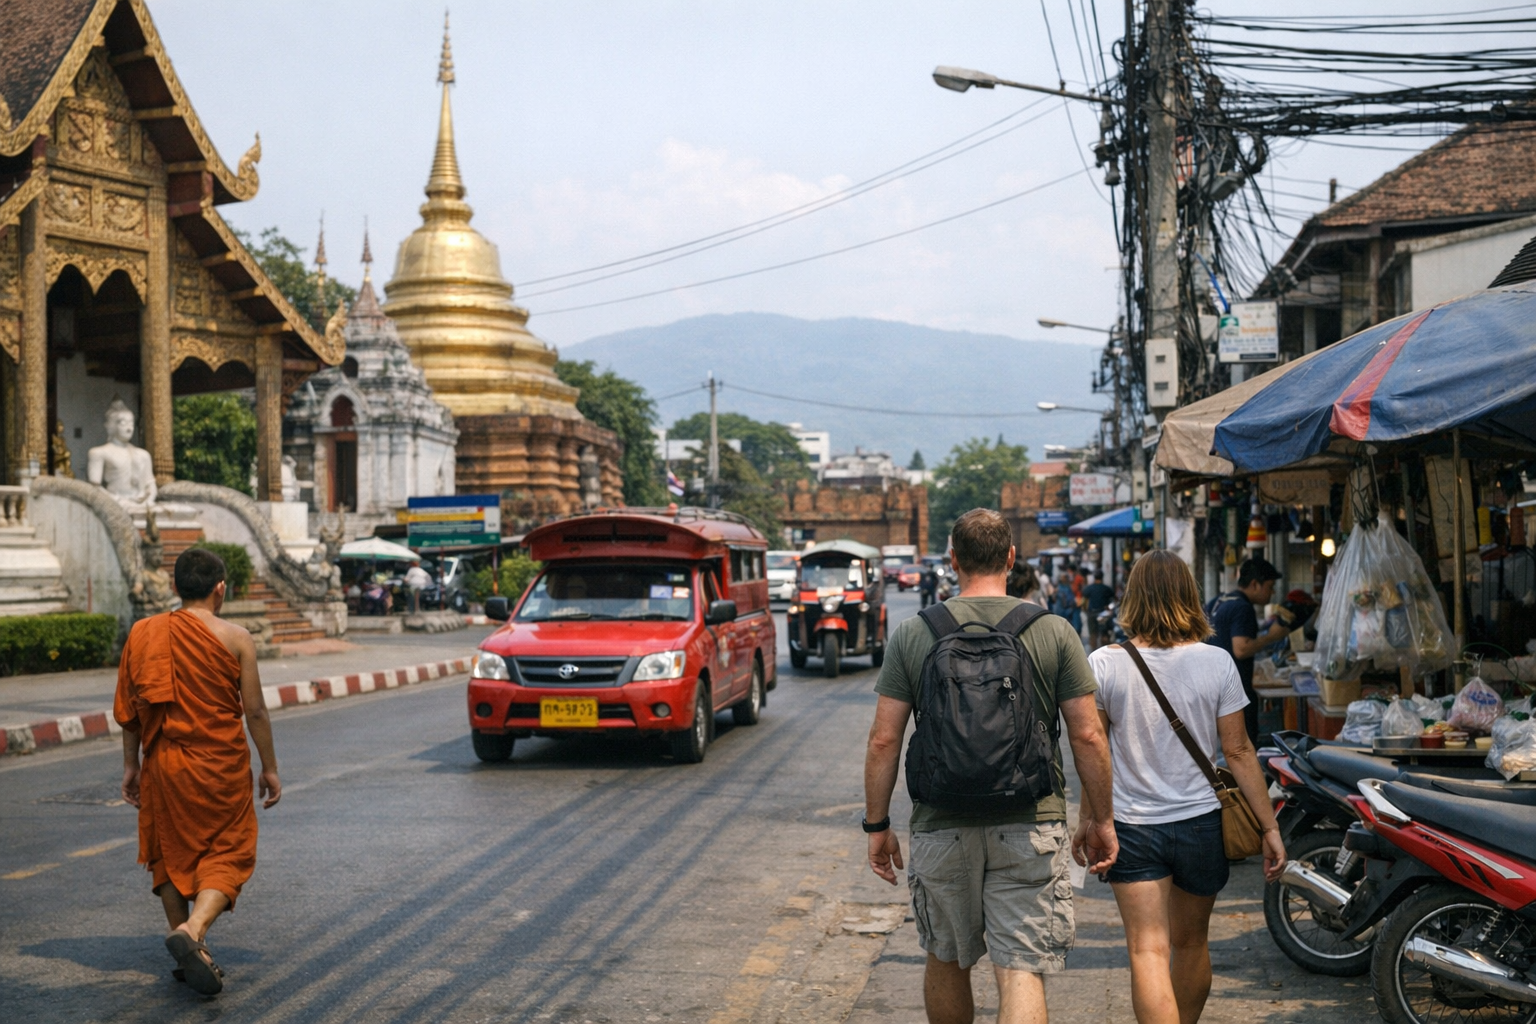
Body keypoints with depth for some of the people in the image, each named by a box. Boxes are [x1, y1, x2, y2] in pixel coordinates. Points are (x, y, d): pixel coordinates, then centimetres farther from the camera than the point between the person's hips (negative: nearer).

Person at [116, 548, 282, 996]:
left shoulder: (144, 634, 1)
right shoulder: (235, 638, -8)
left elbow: (129, 709, 5)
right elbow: (255, 710, -6)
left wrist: (131, 765, 15)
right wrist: (269, 768, 3)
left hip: (165, 763, 3)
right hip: (221, 766, -3)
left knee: (171, 854, 17)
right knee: (227, 854, 7)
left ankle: (189, 956, 20)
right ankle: (193, 930, -17)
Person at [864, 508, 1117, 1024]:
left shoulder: (911, 635, -1)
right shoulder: (1054, 633, -2)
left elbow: (884, 740, -1)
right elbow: (1087, 735, 0)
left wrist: (877, 825, 9)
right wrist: (1102, 818, 11)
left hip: (941, 827, 1)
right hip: (1030, 826, -1)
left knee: (947, 963, 19)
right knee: (1021, 972, -2)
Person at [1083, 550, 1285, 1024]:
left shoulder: (1105, 664, -8)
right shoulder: (1216, 663, -6)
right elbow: (1238, 751, -3)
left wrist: (1088, 819, 10)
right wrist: (1270, 827, 3)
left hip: (1132, 827, -2)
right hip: (1200, 825, 2)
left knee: (1148, 951, -5)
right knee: (1190, 944, 21)